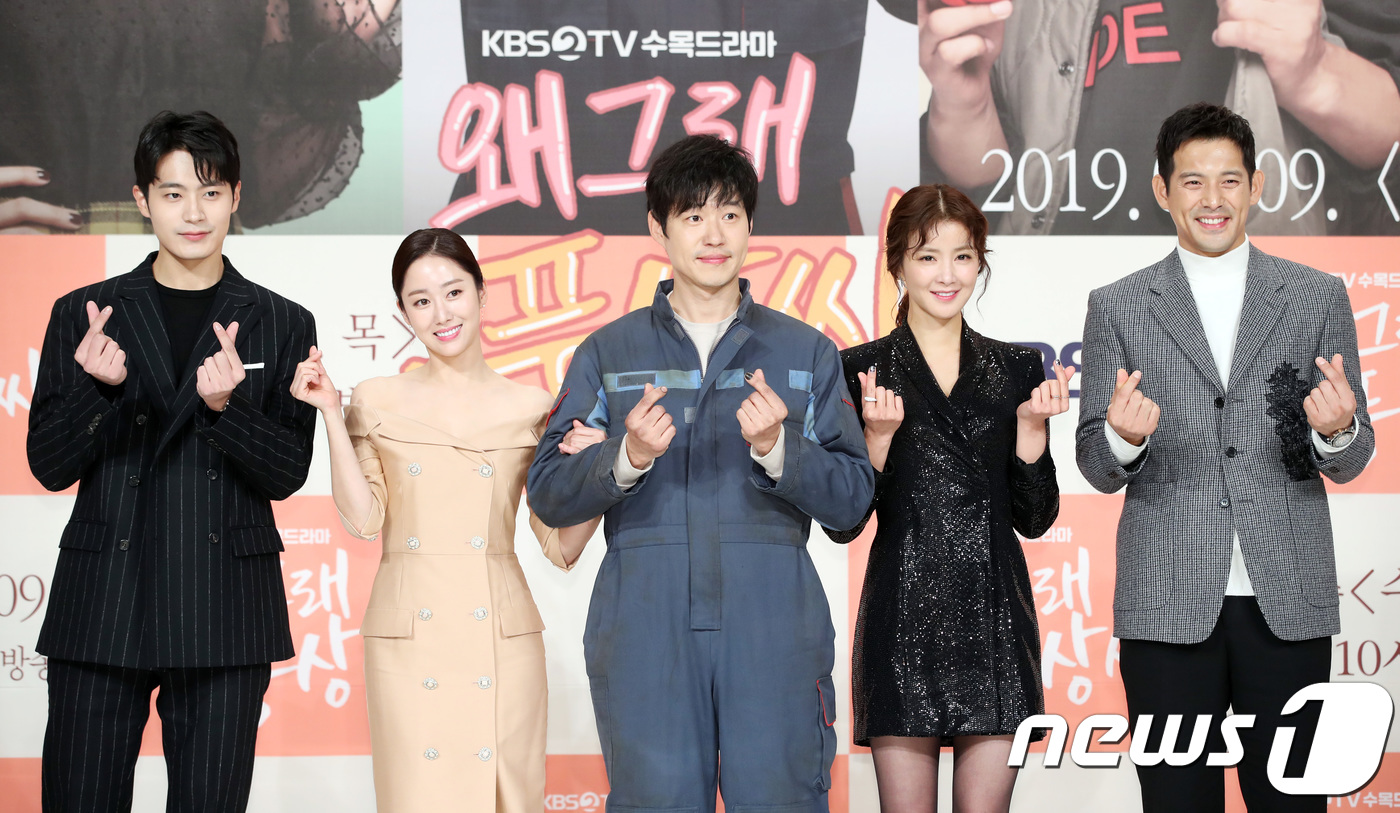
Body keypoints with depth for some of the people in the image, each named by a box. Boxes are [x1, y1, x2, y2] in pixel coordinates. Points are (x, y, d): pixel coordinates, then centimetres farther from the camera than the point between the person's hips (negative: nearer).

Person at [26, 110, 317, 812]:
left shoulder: (282, 325, 7)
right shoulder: (84, 314, 7)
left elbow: (287, 475, 2)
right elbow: (49, 466, 4)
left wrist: (226, 405, -16)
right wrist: (97, 387, -14)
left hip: (226, 618, 0)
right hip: (103, 607, 0)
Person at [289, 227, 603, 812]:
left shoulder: (531, 408, 7)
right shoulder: (378, 401, 8)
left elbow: (562, 547, 6)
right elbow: (363, 519, -3)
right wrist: (331, 414, -5)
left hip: (502, 634, 0)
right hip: (409, 635, 0)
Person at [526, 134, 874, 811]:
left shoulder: (805, 352, 13)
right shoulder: (608, 353, 12)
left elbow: (851, 501, 6)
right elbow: (547, 494, 5)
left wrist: (776, 447, -12)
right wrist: (627, 458, -13)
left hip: (773, 632, 0)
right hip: (645, 637, 0)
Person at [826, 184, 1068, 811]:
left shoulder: (1016, 370, 10)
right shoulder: (861, 372, 2)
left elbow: (1034, 519, 9)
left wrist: (1031, 429, -5)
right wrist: (878, 436, -14)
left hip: (994, 619, 2)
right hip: (904, 622, -2)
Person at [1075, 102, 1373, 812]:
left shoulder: (1319, 299, 8)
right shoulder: (1118, 308, 6)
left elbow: (1349, 463, 8)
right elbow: (1097, 468, 5)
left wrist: (1337, 432, -15)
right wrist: (1122, 439, -18)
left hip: (1288, 601, 1)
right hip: (1168, 605, 0)